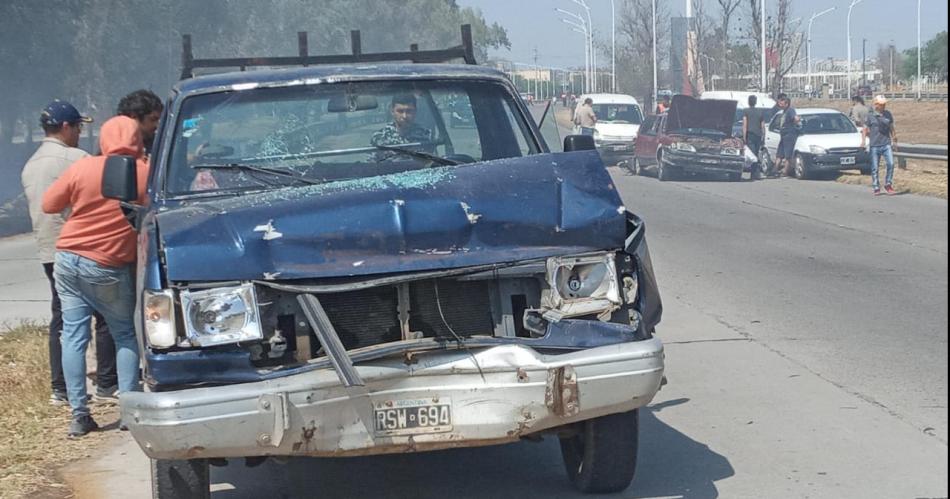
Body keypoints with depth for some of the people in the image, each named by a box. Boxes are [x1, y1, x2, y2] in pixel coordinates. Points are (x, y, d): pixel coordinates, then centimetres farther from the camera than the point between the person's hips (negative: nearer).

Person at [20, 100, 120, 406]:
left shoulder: (30, 165, 15)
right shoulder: (75, 158, -12)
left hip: (48, 251, 8)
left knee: (60, 319, 10)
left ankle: (60, 389, 8)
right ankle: (107, 384, 1)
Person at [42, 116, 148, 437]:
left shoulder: (82, 168, -4)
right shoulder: (145, 173, -9)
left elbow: (49, 205, 4)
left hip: (68, 260, 2)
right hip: (109, 267, -2)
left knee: (73, 335, 5)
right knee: (124, 335, 14)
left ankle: (79, 414, 2)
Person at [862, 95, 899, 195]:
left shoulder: (888, 114, 9)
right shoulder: (870, 116, 0)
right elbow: (865, 129, 4)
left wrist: (894, 137, 19)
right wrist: (863, 141, -7)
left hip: (886, 144, 2)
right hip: (874, 145, -2)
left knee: (890, 164, -10)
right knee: (874, 168, 1)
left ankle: (888, 185, 6)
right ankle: (876, 188, 12)